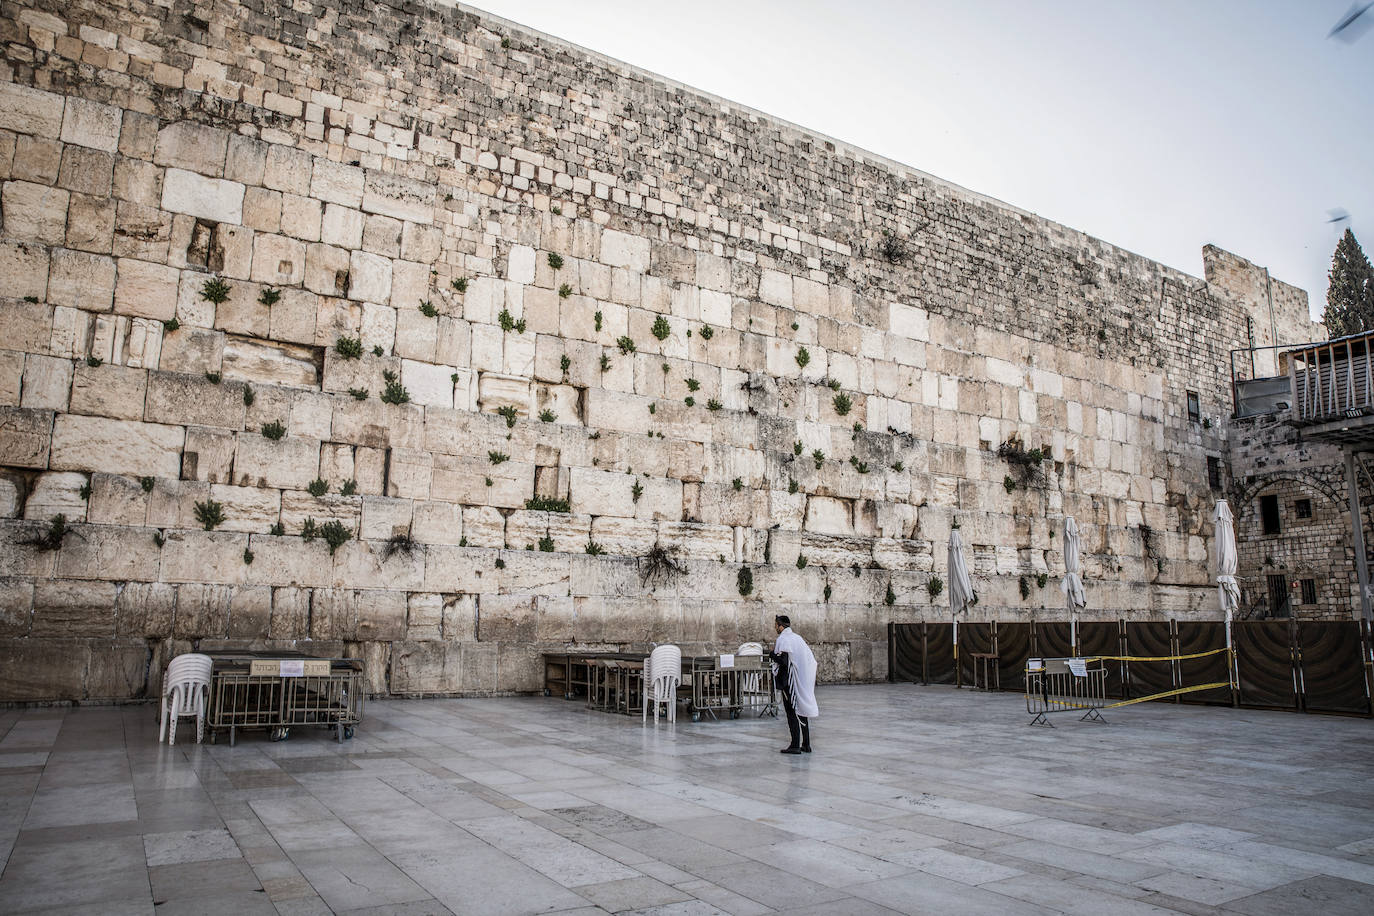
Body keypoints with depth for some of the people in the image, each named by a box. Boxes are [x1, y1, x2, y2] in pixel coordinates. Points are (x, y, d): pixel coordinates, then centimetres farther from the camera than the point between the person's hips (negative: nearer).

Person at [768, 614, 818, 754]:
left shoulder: (783, 639, -14)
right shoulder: (798, 638, 11)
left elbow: (783, 661, -23)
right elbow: (811, 659, 12)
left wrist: (771, 654, -7)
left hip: (790, 682, -8)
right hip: (804, 682, 8)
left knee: (791, 713, -2)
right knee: (802, 711, 12)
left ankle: (795, 745, -2)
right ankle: (806, 745, 16)